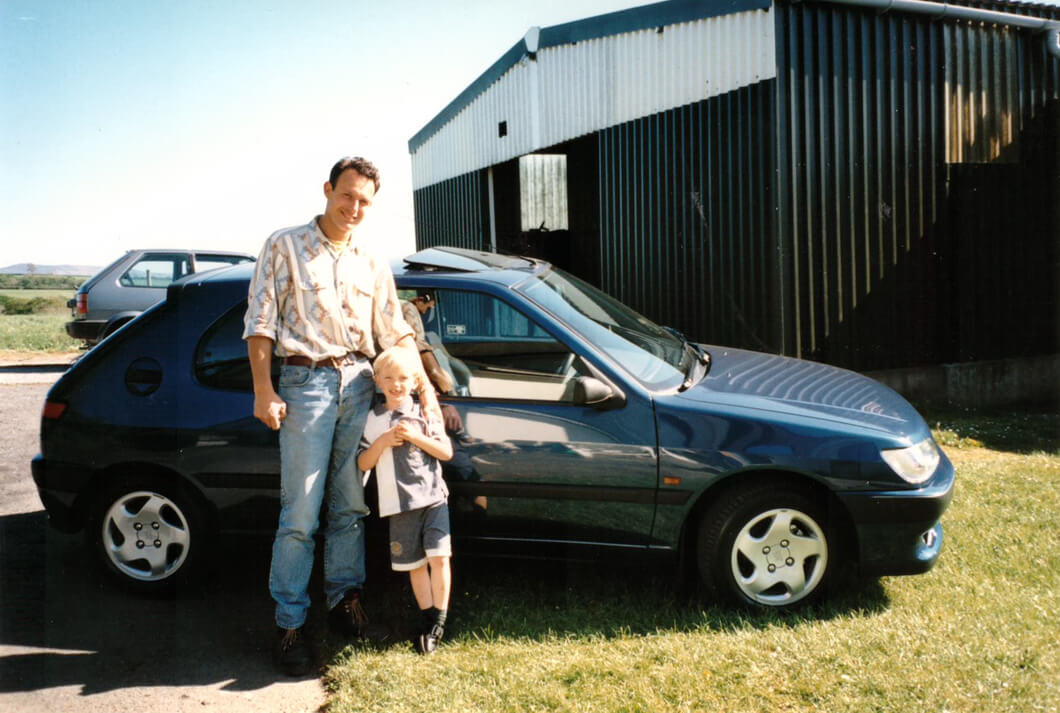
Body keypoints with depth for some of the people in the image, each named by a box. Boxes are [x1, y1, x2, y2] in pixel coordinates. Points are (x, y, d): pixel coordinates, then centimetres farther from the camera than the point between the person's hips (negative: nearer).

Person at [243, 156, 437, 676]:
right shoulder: (285, 247, 3)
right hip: (305, 383, -4)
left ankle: (344, 597, 24)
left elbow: (395, 331, 17)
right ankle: (290, 622, 6)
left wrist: (423, 384, 6)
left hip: (358, 382, 4)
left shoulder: (371, 265, 16)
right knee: (301, 512, -5)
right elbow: (260, 323, -3)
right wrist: (264, 392, -10)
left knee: (351, 504, 8)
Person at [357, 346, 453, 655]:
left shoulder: (425, 415, 4)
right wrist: (383, 441, -11)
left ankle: (439, 620, 3)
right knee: (415, 563, 6)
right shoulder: (373, 420, 6)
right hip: (399, 503, 1)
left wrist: (415, 436, -12)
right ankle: (428, 619, 15)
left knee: (439, 557, -9)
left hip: (433, 498, -1)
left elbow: (446, 452, -1)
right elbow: (363, 463, 4)